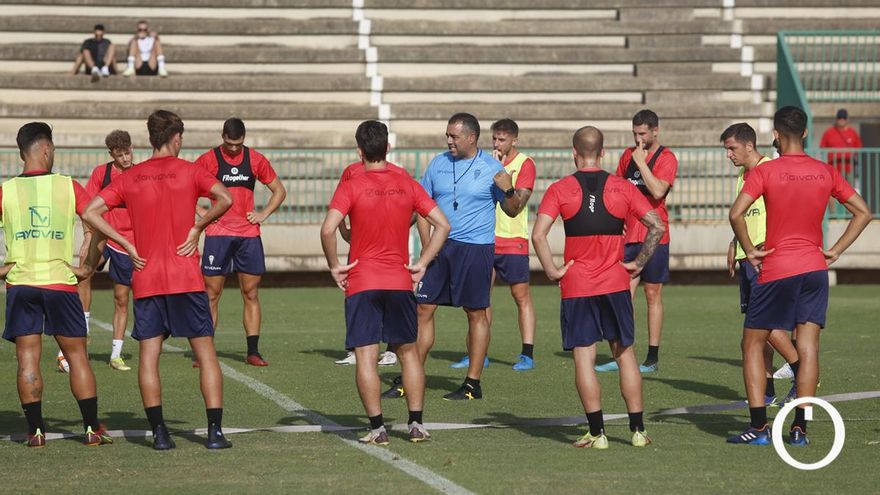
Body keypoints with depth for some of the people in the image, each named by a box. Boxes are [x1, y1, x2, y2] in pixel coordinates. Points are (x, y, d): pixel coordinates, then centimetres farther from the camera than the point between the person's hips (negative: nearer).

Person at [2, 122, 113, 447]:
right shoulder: (68, 187, 0)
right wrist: (86, 268, 7)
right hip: (60, 281, -1)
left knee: (28, 358, 3)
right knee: (77, 355, 6)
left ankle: (35, 430, 1)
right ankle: (92, 428, 7)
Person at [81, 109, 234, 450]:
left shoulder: (130, 178, 7)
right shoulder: (189, 171, -1)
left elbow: (91, 212, 0)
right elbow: (225, 199, -16)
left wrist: (127, 245, 1)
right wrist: (198, 227, -6)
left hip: (146, 280, 2)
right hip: (186, 279, -2)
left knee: (149, 355, 6)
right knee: (205, 352, 3)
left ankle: (159, 432, 1)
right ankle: (215, 432, -3)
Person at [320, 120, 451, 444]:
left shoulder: (351, 187, -6)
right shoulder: (407, 184, 4)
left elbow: (328, 229, -19)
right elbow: (443, 225, 2)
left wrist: (334, 266, -6)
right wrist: (422, 263, 6)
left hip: (361, 283, -3)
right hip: (400, 282, 3)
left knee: (366, 356, -1)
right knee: (408, 351, 14)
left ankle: (377, 428, -4)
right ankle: (416, 424, 11)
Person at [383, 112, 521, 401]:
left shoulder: (491, 168, -4)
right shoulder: (438, 164, 7)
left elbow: (512, 211, 0)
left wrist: (509, 191, -21)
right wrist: (427, 244, 0)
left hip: (476, 249, -4)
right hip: (440, 247, 4)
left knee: (476, 313, 1)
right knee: (423, 309, 3)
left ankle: (473, 384, 9)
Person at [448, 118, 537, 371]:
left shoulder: (525, 164, -5)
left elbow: (518, 203, -15)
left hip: (514, 241, -6)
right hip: (486, 239, 6)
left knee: (521, 296, -2)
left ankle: (527, 355, 0)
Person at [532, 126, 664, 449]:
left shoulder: (560, 190, -4)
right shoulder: (622, 188, 2)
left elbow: (538, 234, -14)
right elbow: (657, 227, 0)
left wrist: (552, 271, -5)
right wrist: (638, 263, 6)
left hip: (576, 288, -2)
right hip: (616, 284, 2)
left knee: (584, 358, 1)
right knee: (624, 354, 12)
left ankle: (597, 433, -1)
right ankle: (638, 430, 12)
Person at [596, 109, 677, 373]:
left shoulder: (666, 158, -7)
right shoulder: (628, 155, 12)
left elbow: (658, 191, -22)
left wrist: (641, 162, -18)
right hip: (628, 235, 5)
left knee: (653, 294, 2)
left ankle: (653, 357, 7)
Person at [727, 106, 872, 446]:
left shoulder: (765, 172, -8)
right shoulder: (825, 173, 4)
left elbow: (736, 214, -19)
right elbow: (863, 212, 9)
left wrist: (750, 251, -6)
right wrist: (836, 251, 8)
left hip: (775, 271, -3)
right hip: (815, 268, 3)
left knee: (753, 344, 7)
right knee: (808, 348, 4)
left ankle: (758, 427, 0)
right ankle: (799, 428, 1)